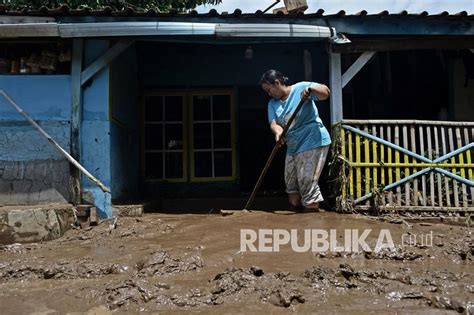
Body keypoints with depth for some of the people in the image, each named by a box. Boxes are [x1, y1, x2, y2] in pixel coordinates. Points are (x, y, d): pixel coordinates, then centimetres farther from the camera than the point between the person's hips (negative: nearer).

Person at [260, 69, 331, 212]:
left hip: (312, 142, -8)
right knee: (291, 183, 15)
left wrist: (311, 88, -37)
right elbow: (273, 123, -5)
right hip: (293, 146, 8)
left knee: (307, 181, -11)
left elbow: (325, 92, -17)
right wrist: (278, 132, -27)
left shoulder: (301, 88, -8)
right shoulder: (273, 103, 8)